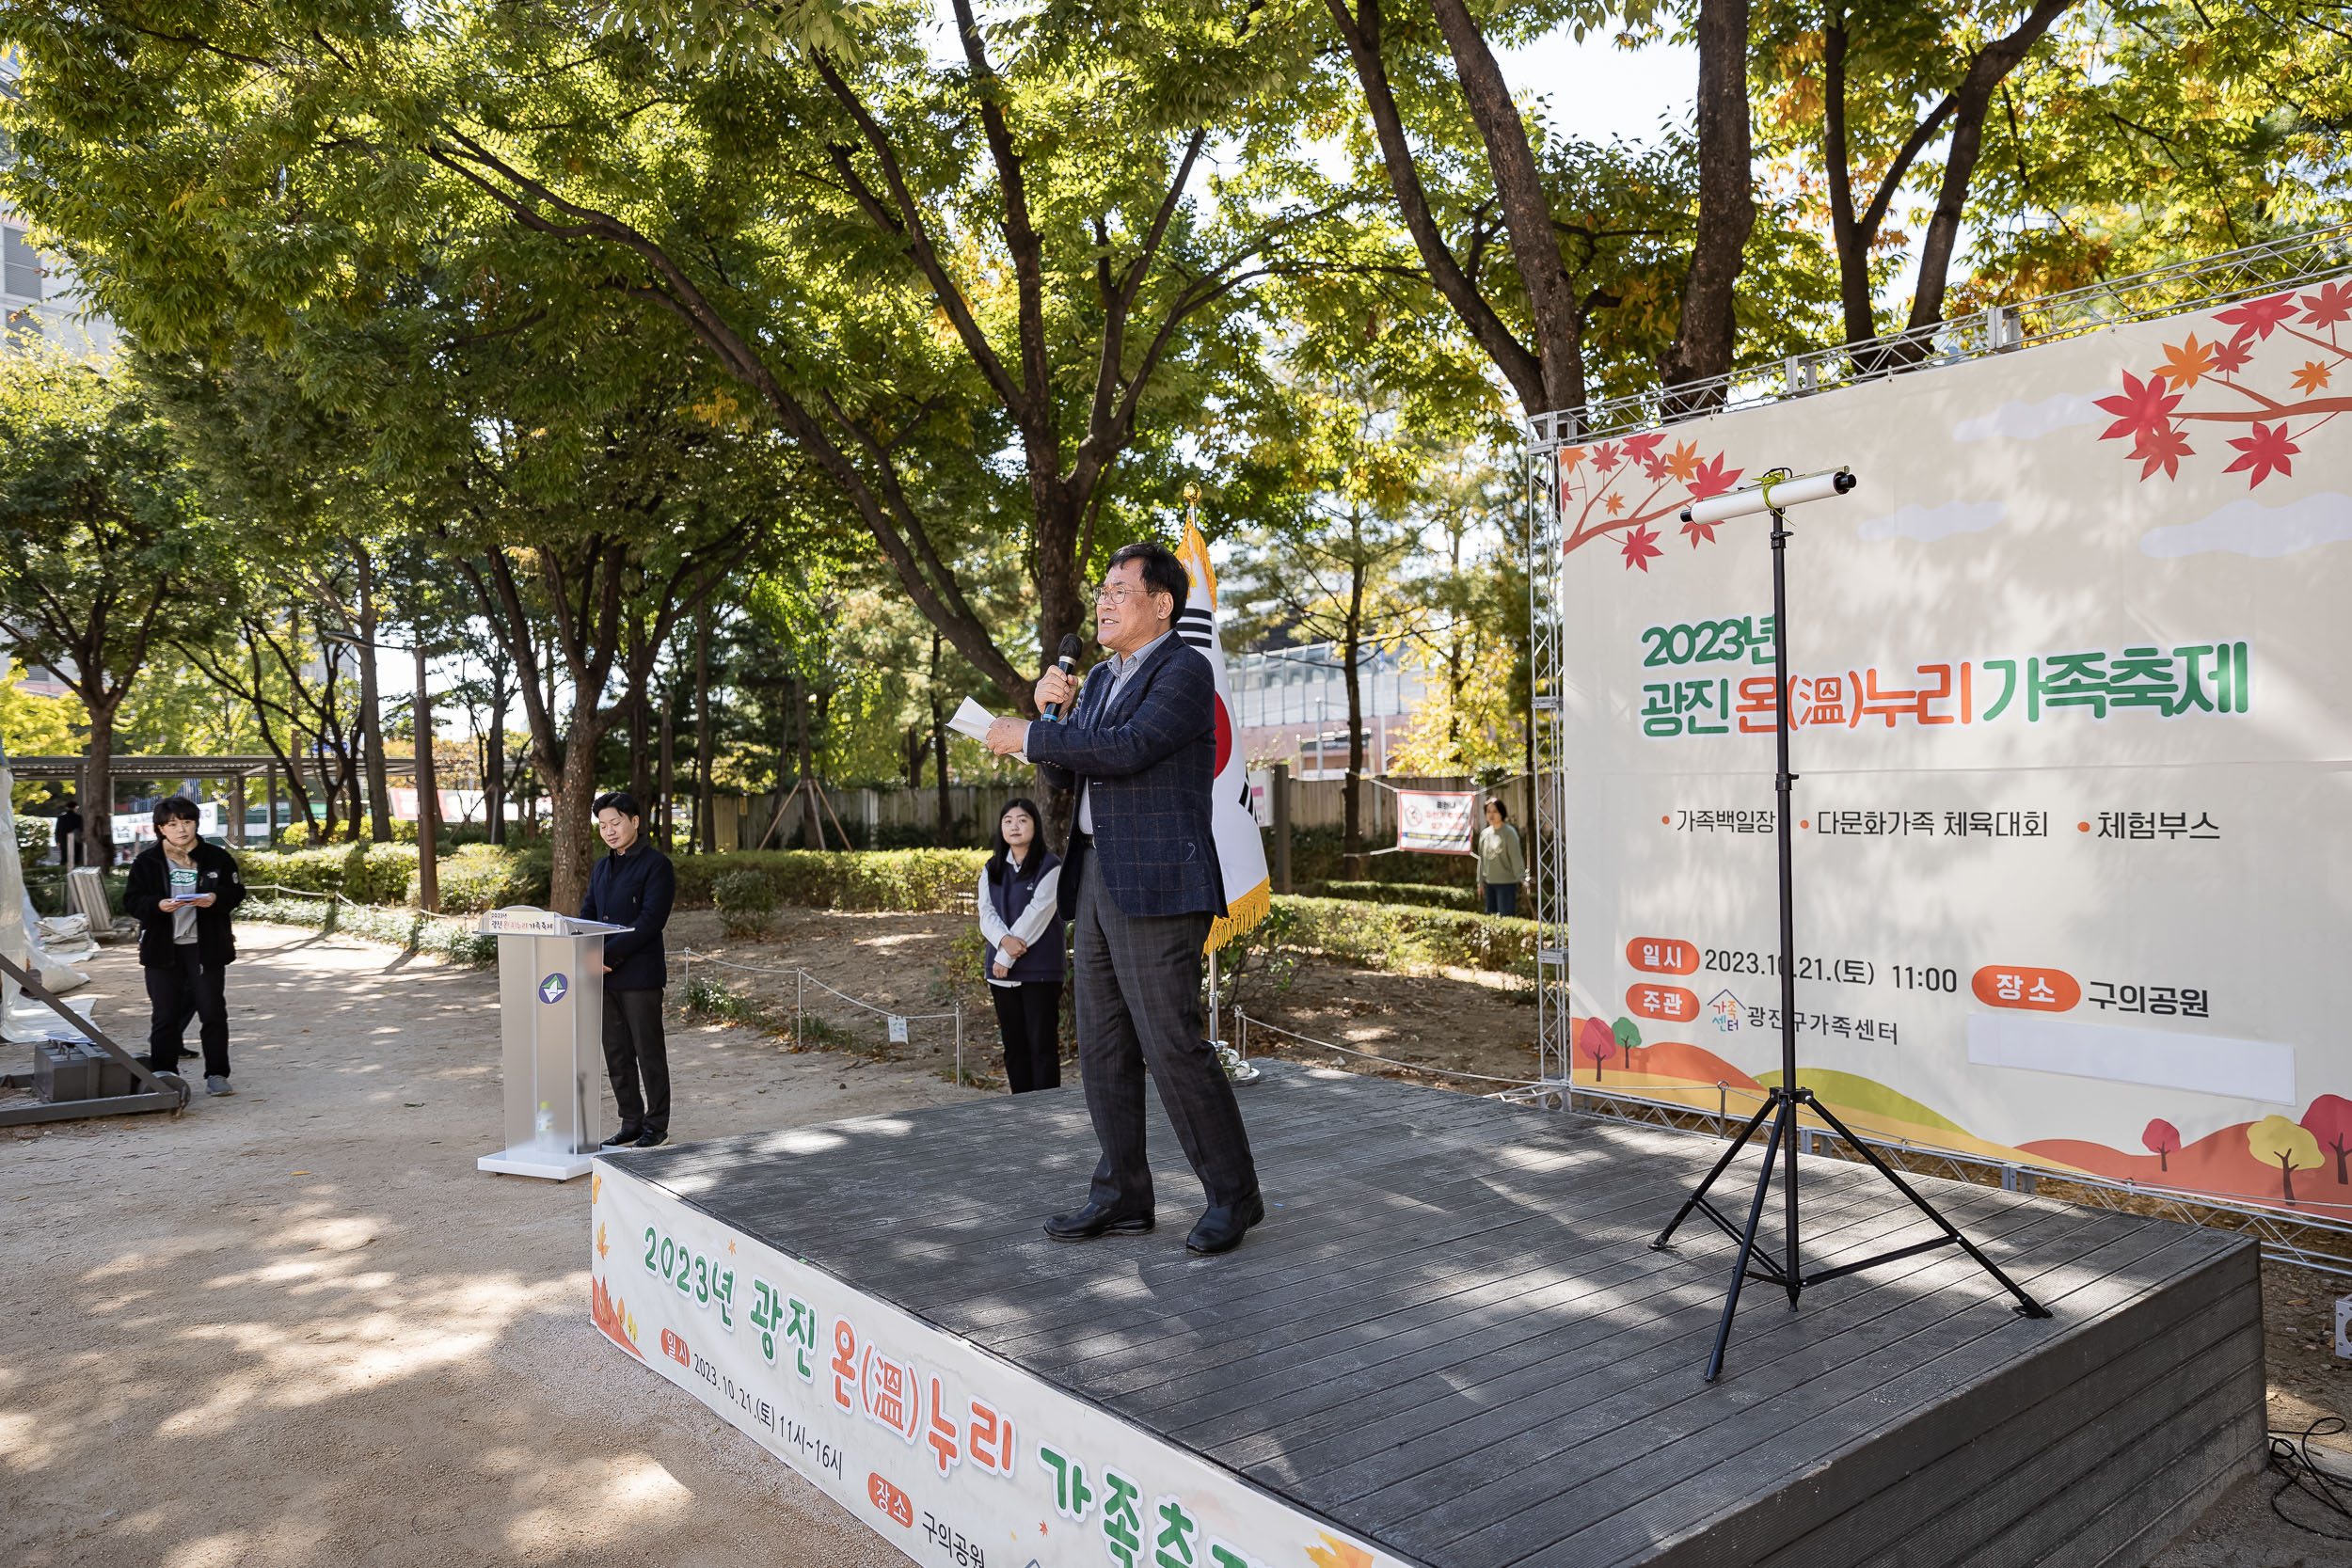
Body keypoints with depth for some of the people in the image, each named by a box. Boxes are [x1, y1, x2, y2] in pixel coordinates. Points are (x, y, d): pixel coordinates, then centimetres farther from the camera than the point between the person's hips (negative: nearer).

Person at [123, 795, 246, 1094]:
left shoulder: (216, 857, 2)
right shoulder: (146, 861, 2)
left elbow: (236, 892, 6)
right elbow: (131, 901, 0)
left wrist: (215, 898, -16)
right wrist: (159, 905, -19)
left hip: (206, 947, 0)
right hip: (162, 949, 0)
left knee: (213, 1012, 2)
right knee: (165, 1016, 6)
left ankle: (216, 1075, 11)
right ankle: (163, 1077, 17)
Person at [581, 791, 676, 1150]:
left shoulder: (656, 865, -7)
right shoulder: (601, 869, 17)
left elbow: (650, 920, -16)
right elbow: (586, 915, 13)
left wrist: (608, 953, -21)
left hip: (640, 974, -7)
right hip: (605, 976, 7)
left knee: (648, 1052, 1)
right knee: (616, 1054, 11)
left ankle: (656, 1126, 11)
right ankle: (631, 1123, 20)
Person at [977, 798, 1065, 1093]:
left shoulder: (1050, 866, -5)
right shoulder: (991, 870, 13)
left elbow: (1037, 914, -12)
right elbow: (987, 913, 3)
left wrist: (1006, 958, -13)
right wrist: (1004, 941, -18)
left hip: (1039, 969, -5)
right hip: (1002, 971, 5)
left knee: (1042, 1044, -4)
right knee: (1014, 1045, 9)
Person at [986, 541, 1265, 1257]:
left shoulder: (1185, 670, -8)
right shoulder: (1101, 678, 18)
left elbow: (1128, 749, -23)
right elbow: (1062, 777, 17)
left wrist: (1028, 736, -15)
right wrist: (1049, 712, 0)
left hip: (1156, 885, -9)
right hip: (1097, 878, 9)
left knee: (1171, 1044, -7)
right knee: (1102, 1048, 11)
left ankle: (1233, 1195, 8)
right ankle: (1122, 1196, 21)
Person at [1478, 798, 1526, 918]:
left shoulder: (1509, 832, -7)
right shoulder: (1484, 833, 11)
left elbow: (1516, 856, -13)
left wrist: (1521, 877, -21)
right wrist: (1480, 880, 16)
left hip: (1507, 882, -7)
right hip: (1490, 882, 7)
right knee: (1490, 915, 10)